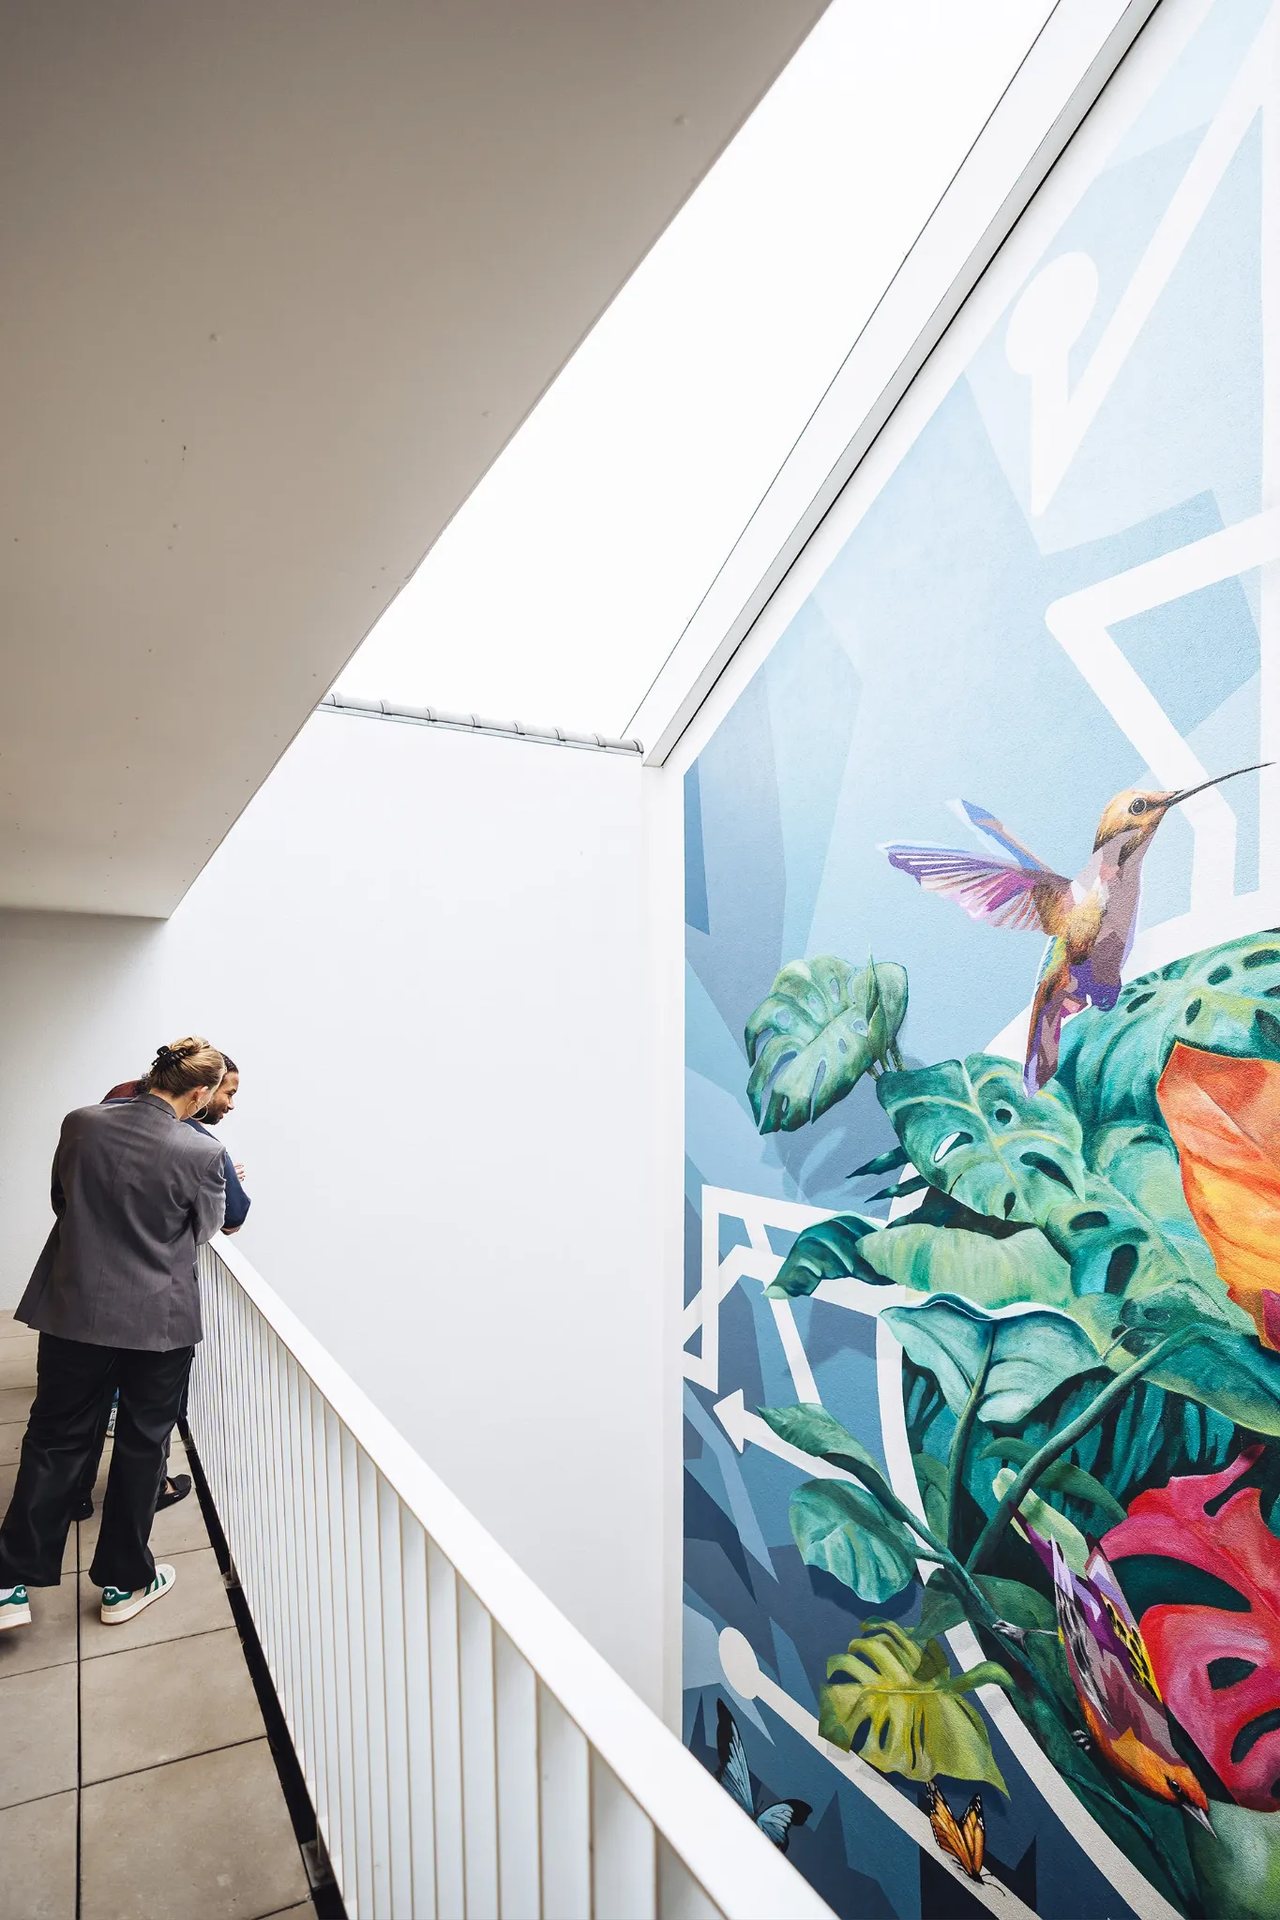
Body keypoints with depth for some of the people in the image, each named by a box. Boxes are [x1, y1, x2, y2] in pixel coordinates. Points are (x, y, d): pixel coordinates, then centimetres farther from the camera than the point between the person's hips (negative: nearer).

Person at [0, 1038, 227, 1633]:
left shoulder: (81, 1124, -10)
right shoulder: (202, 1154, -21)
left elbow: (61, 1200, 7)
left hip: (74, 1310, 3)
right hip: (159, 1322, -3)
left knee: (55, 1439, 20)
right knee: (141, 1447, 14)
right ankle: (124, 1583, 29)